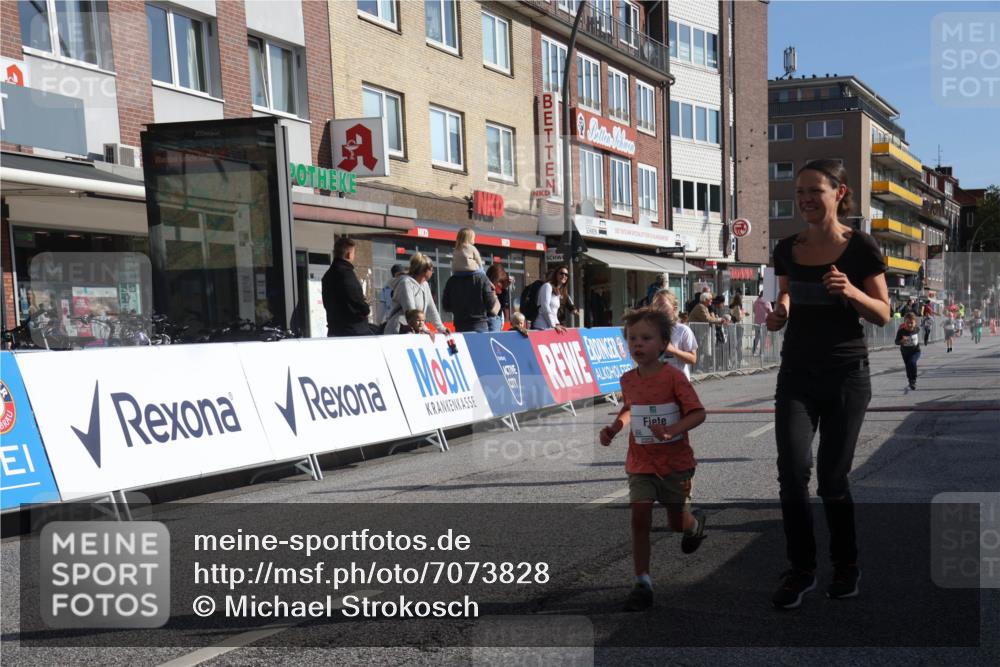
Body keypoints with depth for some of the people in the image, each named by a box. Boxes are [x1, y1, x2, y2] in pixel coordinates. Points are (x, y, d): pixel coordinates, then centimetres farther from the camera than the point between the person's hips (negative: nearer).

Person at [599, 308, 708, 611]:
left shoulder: (673, 377, -16)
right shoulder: (628, 380, -1)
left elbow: (698, 413, -18)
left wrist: (672, 430, -33)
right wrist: (615, 427, 2)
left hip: (675, 462, -3)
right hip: (641, 463, 3)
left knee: (678, 523, 12)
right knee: (639, 518, -9)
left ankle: (696, 521, 50)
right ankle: (642, 583, -1)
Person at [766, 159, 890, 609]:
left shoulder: (860, 247, -5)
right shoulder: (788, 249, 5)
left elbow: (883, 315, -3)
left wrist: (851, 292, -22)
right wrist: (779, 313, -6)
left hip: (846, 374, -3)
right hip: (797, 373, 3)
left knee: (832, 478, 3)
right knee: (792, 469, -11)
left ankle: (846, 566, 25)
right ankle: (801, 570, 3)